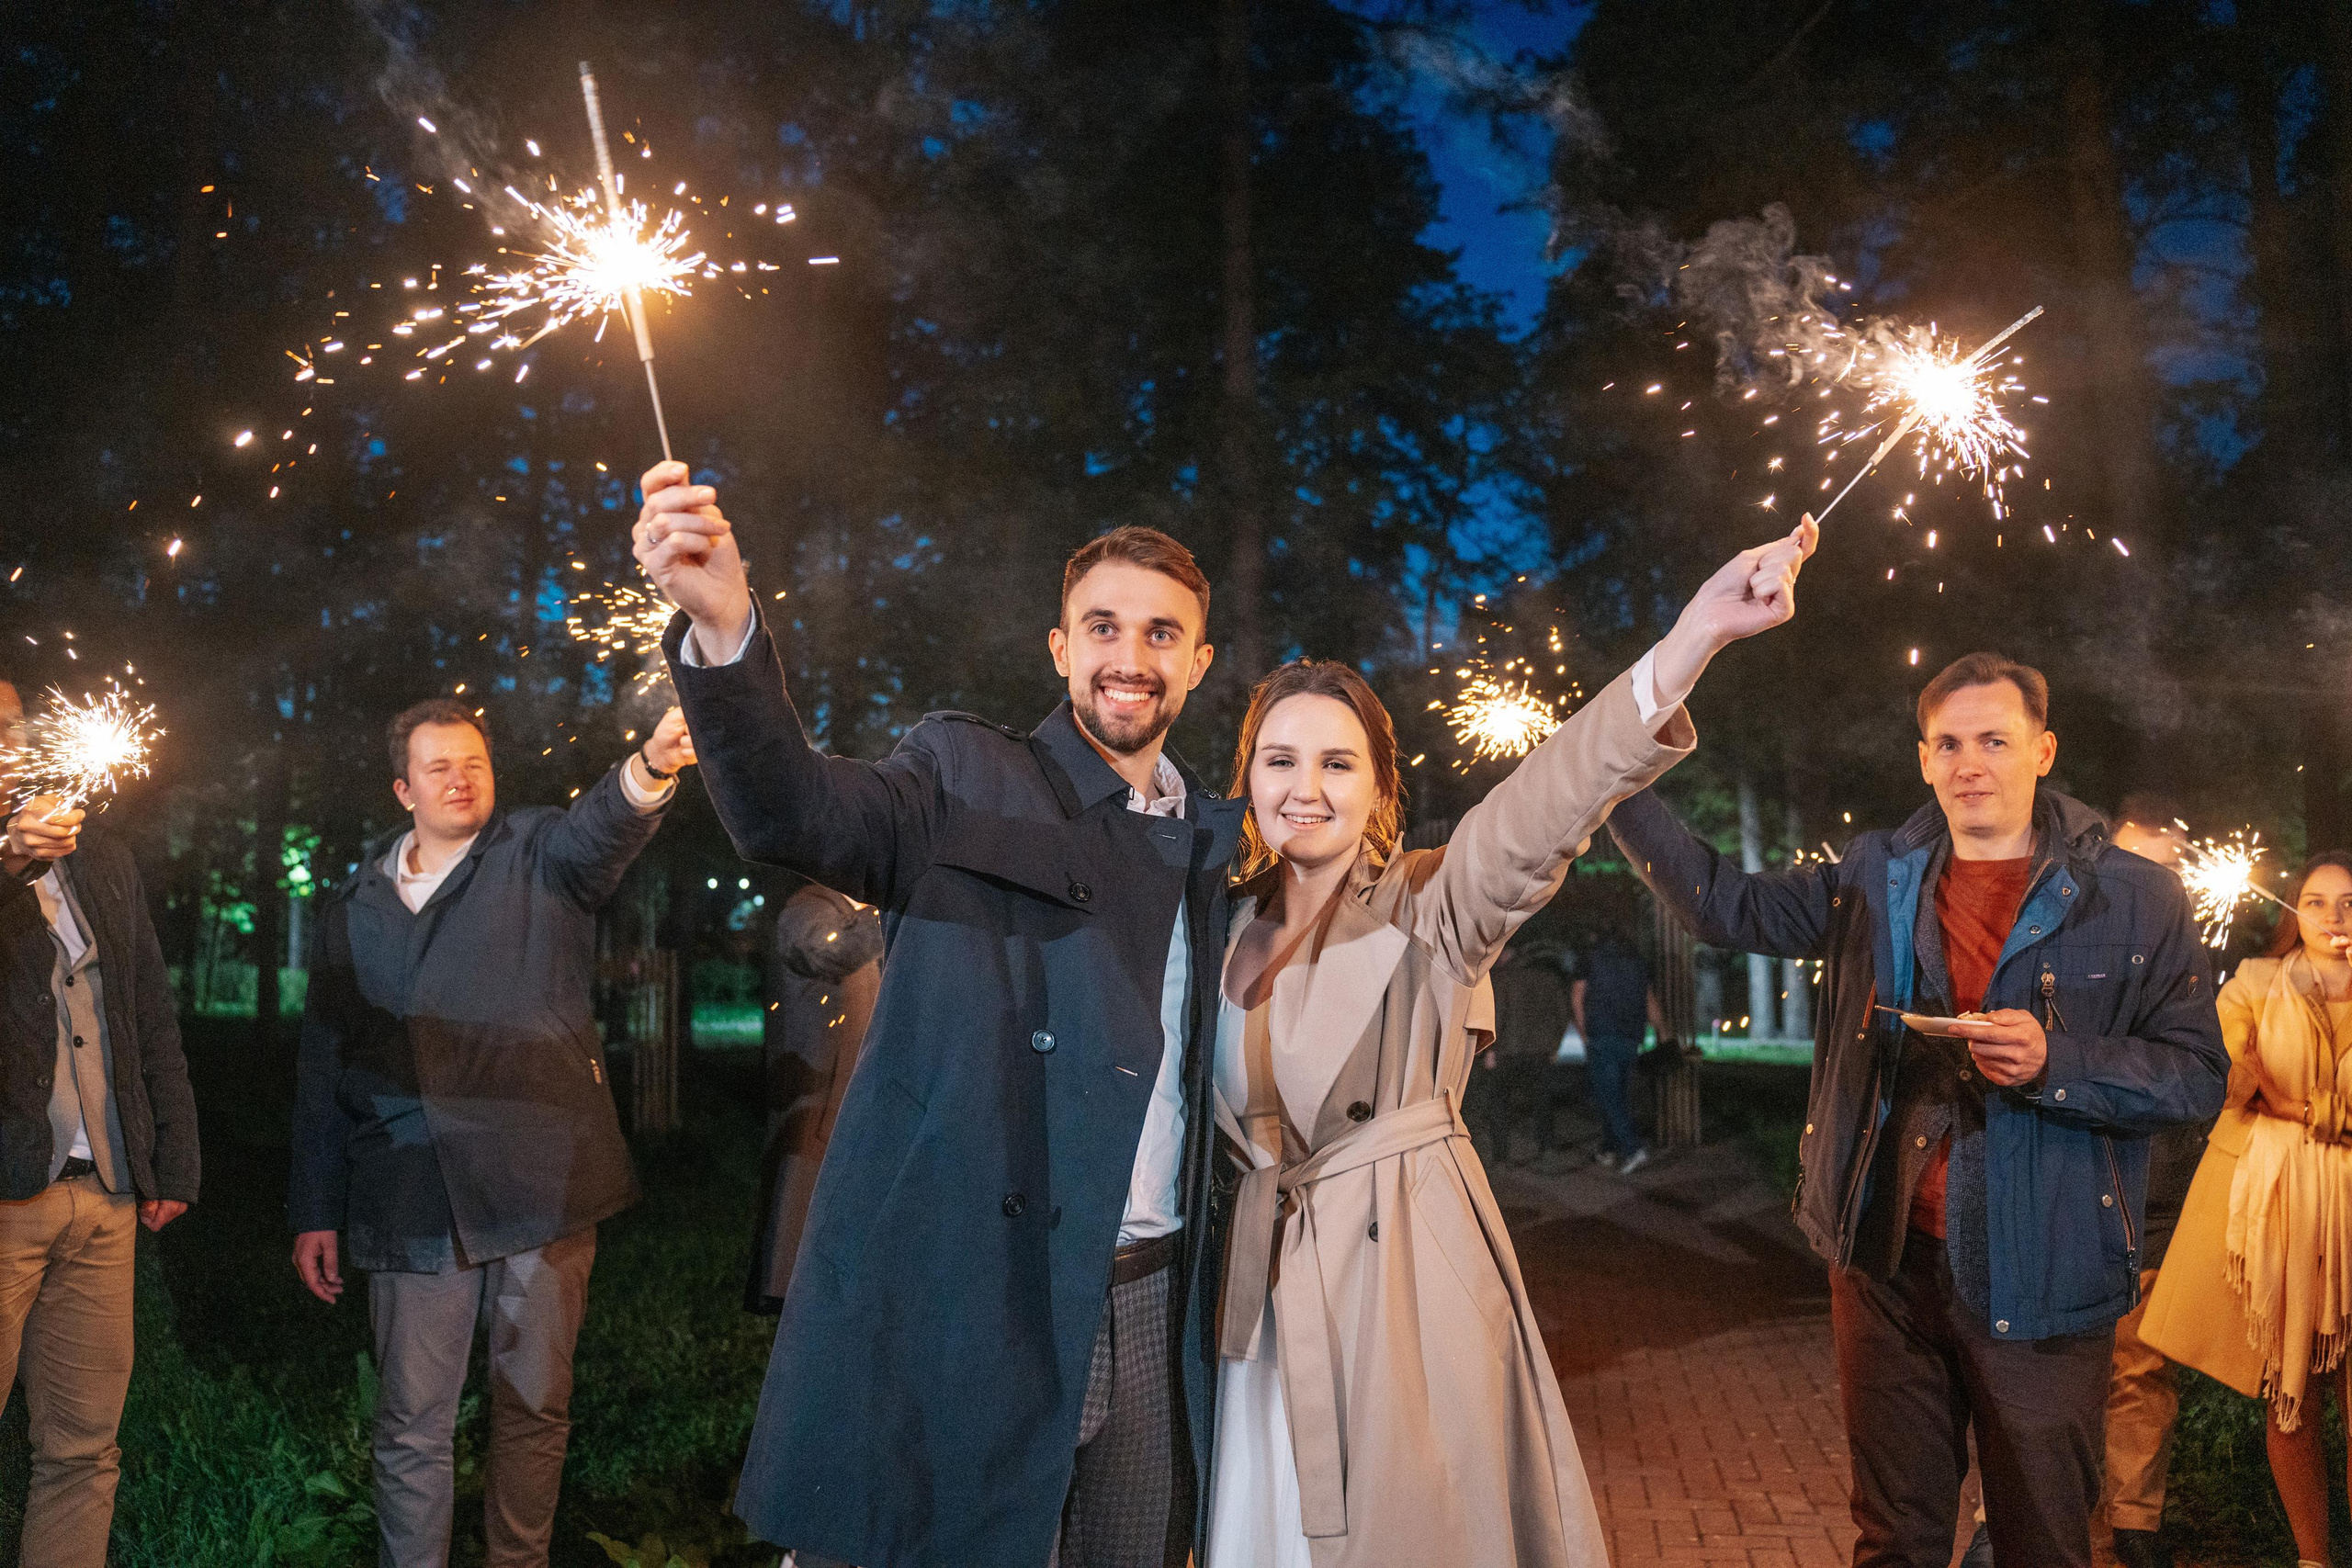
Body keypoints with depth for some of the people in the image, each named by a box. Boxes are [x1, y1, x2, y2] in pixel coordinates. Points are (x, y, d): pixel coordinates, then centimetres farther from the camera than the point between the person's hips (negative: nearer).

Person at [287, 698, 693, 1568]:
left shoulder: (540, 855, 5)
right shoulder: (356, 906, 13)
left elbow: (598, 829, -20)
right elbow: (323, 1065, 15)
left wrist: (649, 768, -44)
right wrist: (316, 1209, 11)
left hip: (539, 1184, -2)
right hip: (410, 1200, 2)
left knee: (534, 1406, 9)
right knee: (411, 1423, 6)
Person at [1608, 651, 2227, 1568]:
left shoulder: (2133, 899, -3)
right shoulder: (1877, 882, 6)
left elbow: (2197, 1078, -4)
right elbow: (1723, 906, 8)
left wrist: (2056, 1064, -21)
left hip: (2040, 1280, -2)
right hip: (1887, 1261, 3)